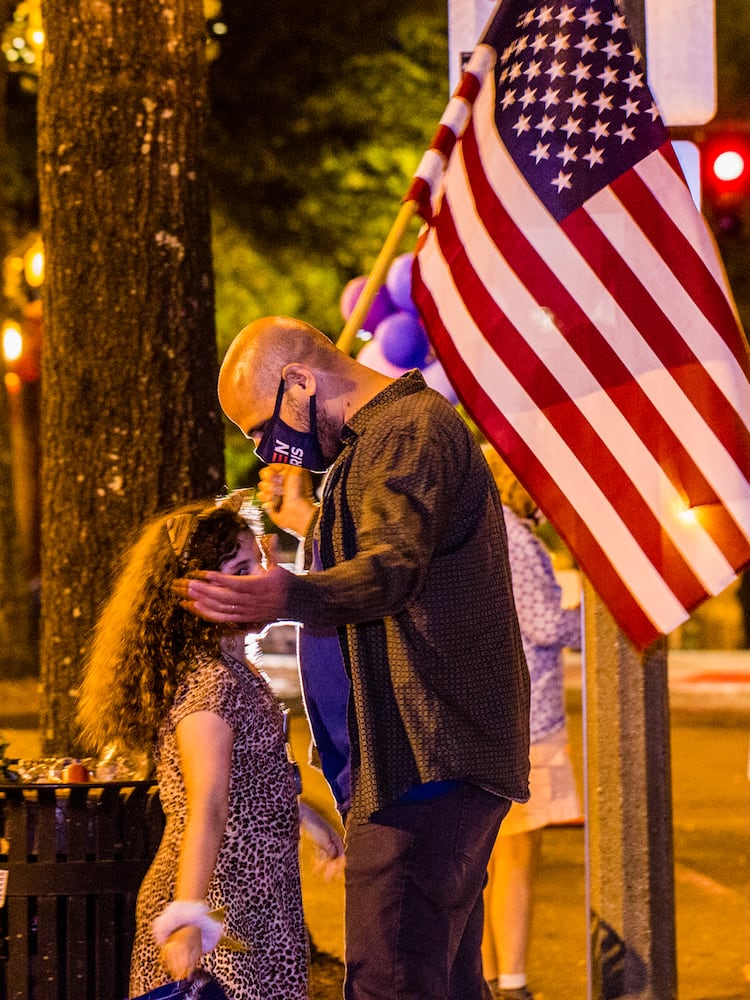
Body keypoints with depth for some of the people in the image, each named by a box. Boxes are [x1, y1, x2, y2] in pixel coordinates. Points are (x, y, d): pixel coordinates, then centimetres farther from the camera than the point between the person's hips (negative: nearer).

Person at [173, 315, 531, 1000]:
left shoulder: (408, 430, -12)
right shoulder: (416, 425, 23)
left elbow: (394, 567, -32)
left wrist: (291, 598, -49)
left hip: (428, 762, -11)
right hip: (447, 761, 11)